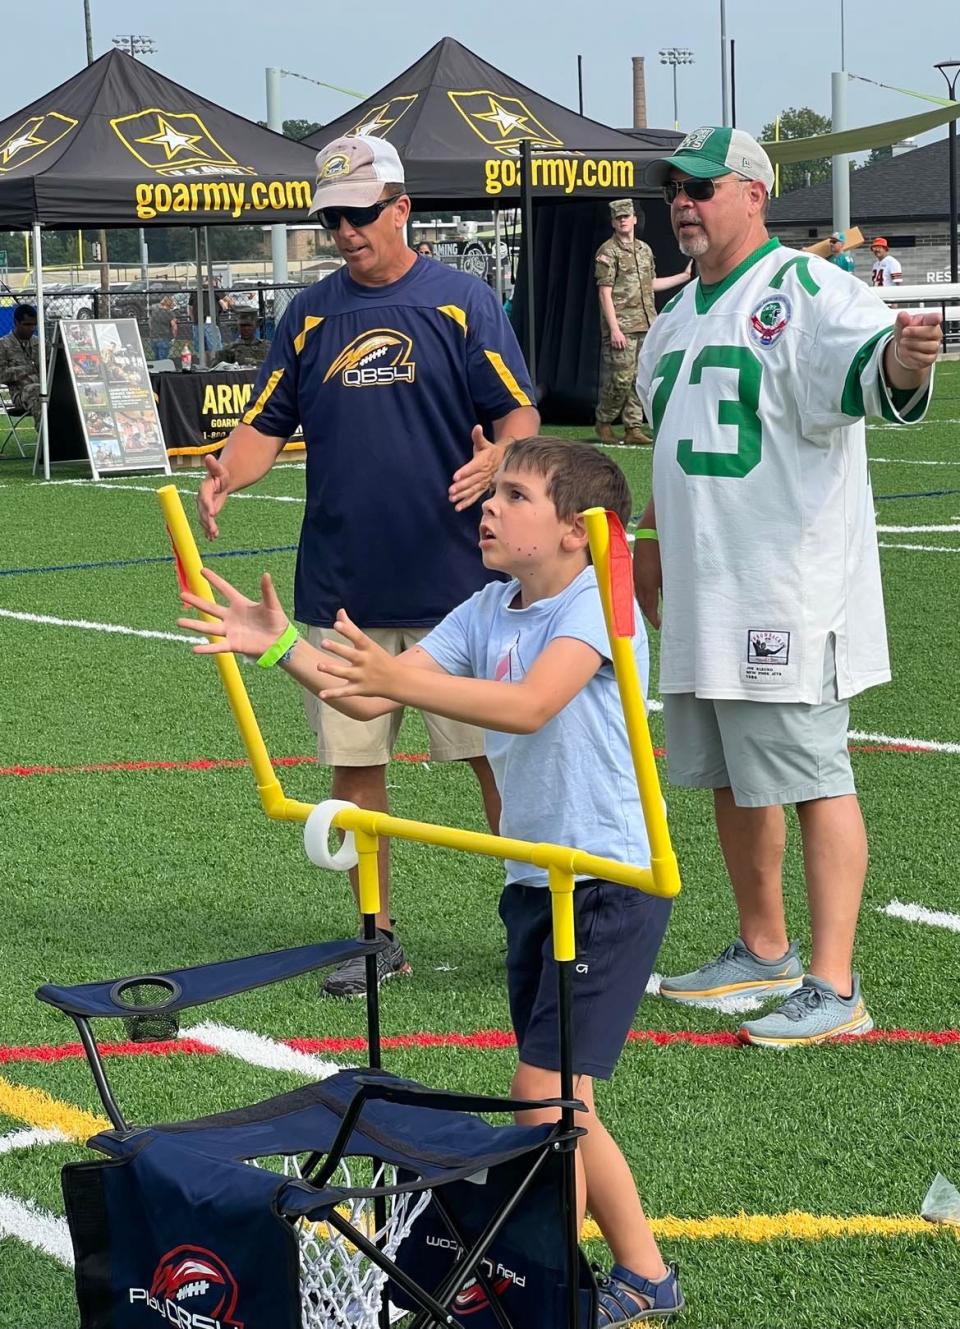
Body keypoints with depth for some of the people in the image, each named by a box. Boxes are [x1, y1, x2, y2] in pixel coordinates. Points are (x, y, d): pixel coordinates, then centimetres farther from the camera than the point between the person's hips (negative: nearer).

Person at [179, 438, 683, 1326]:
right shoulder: (488, 613, 7)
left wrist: (398, 678, -43)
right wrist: (282, 649, -15)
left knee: (543, 1086, -12)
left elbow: (528, 706, -33)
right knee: (558, 1101, 13)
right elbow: (371, 701, 0)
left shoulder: (597, 604, -16)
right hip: (535, 883, 8)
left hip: (613, 884, -8)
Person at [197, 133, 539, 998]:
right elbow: (267, 423, 10)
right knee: (354, 764, 7)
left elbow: (521, 415, -4)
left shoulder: (463, 303, -1)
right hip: (340, 592, 4)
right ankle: (378, 936, 20)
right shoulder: (310, 315, 10)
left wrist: (494, 460, -27)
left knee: (497, 753, 0)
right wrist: (226, 474, -11)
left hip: (455, 584, -3)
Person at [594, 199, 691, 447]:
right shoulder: (607, 252, -5)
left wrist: (685, 276, 26)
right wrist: (614, 329, -17)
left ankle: (634, 428, 8)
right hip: (622, 327, -6)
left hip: (646, 325, 6)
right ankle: (603, 423, 8)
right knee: (621, 379, -8)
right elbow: (605, 293, -9)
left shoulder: (645, 250, 16)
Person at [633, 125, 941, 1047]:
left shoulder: (807, 290, -11)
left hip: (788, 595, -9)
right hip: (703, 599, 9)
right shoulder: (679, 317, 17)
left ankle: (834, 988, -5)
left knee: (813, 780, -7)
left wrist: (902, 359, -52)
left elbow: (868, 365, -31)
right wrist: (656, 542, 22)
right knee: (730, 778, 17)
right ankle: (764, 953, 31)